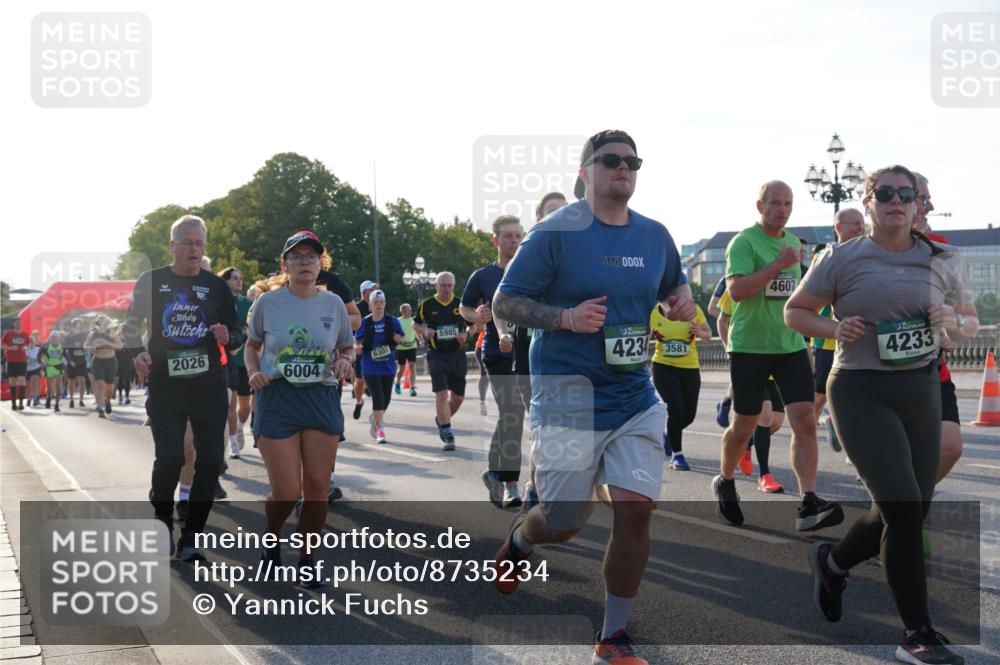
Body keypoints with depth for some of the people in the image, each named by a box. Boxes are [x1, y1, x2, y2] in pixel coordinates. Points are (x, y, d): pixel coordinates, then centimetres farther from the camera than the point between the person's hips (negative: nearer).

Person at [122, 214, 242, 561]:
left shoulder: (216, 286, 7)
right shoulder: (151, 282, 3)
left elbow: (237, 334, 12)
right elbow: (132, 324, 11)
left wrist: (228, 337, -12)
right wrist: (138, 352, -8)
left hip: (210, 389, 2)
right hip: (165, 388, -2)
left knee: (210, 462, 0)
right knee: (169, 459, -11)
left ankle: (189, 539, 13)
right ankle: (162, 522, 17)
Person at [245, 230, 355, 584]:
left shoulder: (333, 303, 4)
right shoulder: (267, 303, -1)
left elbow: (347, 347, 16)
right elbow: (252, 346, 14)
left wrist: (344, 362, -6)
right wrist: (254, 372, -5)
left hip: (322, 398, 2)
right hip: (277, 399, -2)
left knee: (317, 486, -2)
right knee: (286, 492, -8)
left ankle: (307, 558, 17)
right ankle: (271, 537, 25)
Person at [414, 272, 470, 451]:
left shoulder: (461, 304, 3)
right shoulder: (426, 305, 0)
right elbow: (415, 323, 13)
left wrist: (466, 334, -9)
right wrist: (424, 331, -8)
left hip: (457, 354, 3)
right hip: (436, 355, -3)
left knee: (458, 396, 9)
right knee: (441, 393, -14)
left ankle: (441, 419, 37)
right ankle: (448, 435, -13)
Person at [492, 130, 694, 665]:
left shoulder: (654, 235, 8)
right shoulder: (555, 233, -9)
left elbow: (673, 283, 27)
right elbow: (503, 303, -8)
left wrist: (681, 299, 3)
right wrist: (565, 316, -23)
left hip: (635, 395, 4)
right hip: (568, 395, -4)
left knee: (635, 510, -6)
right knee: (564, 522, 2)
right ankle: (519, 538, 42)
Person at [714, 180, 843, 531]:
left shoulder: (794, 243, 14)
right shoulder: (744, 242, -9)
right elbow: (735, 290, -23)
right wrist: (778, 265, -24)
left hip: (790, 346, 5)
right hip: (749, 347, -5)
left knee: (805, 420, -10)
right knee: (744, 426, 7)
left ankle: (809, 505, -15)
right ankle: (724, 482, 34)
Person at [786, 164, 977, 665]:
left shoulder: (943, 263, 7)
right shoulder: (842, 259, -1)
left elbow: (971, 323, 16)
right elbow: (795, 311, 6)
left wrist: (953, 323, -8)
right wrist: (834, 329, -13)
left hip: (921, 391, 5)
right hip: (861, 392, -5)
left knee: (909, 512, 9)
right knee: (903, 508, -15)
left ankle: (832, 562, 38)